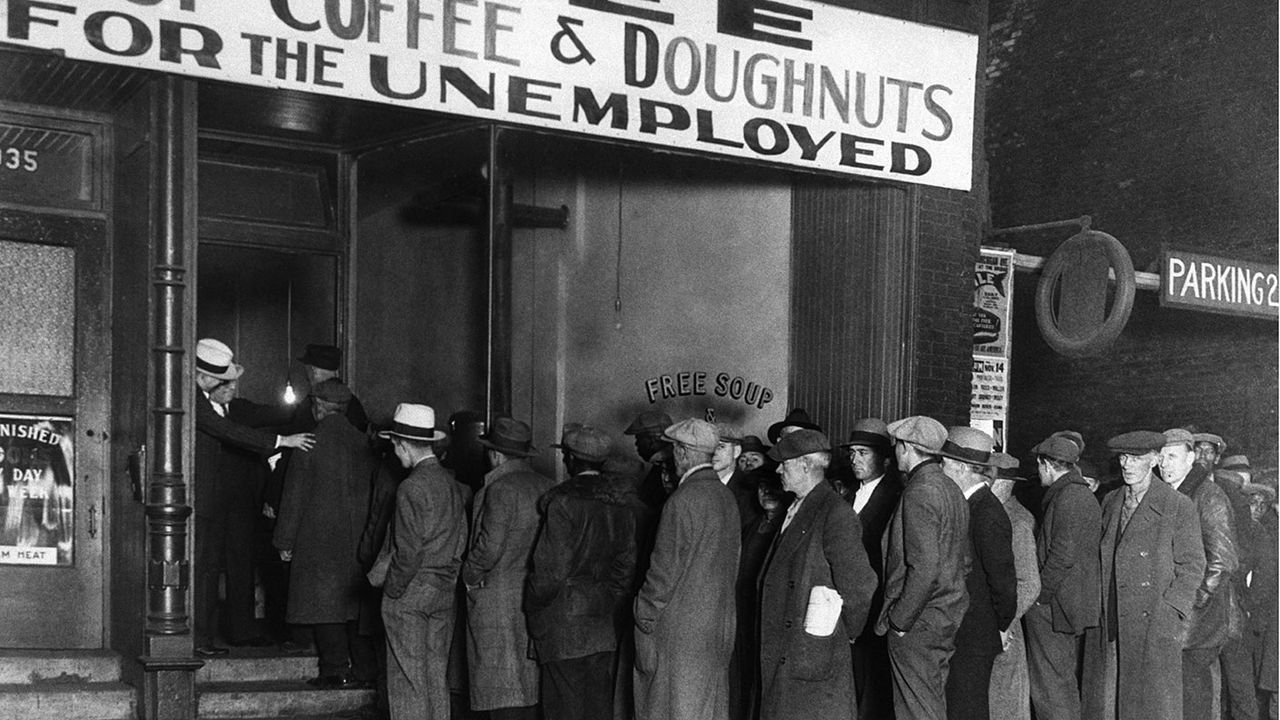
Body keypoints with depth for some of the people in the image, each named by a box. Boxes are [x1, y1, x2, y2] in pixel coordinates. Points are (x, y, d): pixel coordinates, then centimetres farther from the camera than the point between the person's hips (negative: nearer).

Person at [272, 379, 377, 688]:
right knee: (357, 602, 11)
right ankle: (365, 667, 13)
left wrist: (285, 541, 0)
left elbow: (295, 497, -7)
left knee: (324, 605, 2)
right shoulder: (363, 443, 3)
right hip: (358, 540, 5)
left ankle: (337, 671, 3)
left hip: (320, 539, -4)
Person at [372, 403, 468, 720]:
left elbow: (409, 551, -18)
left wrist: (392, 589, -6)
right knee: (437, 677, 13)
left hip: (409, 596, -7)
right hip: (444, 593, 7)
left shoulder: (412, 487, -16)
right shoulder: (452, 483, 7)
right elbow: (460, 542, 11)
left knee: (407, 679, 0)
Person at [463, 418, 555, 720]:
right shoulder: (547, 486, 7)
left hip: (500, 599, -8)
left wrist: (470, 575, -3)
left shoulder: (501, 489, -15)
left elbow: (490, 546, -19)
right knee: (531, 679, 13)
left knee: (504, 685, -3)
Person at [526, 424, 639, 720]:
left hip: (565, 622, -7)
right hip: (605, 623, 7)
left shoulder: (563, 501, -14)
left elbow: (552, 568, -15)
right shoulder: (622, 501, 5)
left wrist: (532, 606, -1)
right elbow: (628, 562, 9)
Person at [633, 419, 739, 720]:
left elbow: (666, 567, -16)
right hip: (719, 627, 8)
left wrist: (645, 614, -6)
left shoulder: (683, 500, -16)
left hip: (680, 630, -8)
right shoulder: (727, 496, 9)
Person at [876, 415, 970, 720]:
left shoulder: (919, 492, -18)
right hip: (948, 619, 9)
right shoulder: (951, 489, 11)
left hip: (918, 625, -9)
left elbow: (924, 568, -24)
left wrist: (899, 621, -16)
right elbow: (964, 562, 17)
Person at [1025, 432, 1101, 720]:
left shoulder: (1066, 498, -16)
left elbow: (1062, 555, -22)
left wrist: (1039, 596, -14)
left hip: (1053, 606, -10)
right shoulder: (1086, 496, 14)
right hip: (1077, 605, 10)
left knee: (1049, 684, -5)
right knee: (1065, 679, 18)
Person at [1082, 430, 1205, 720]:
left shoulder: (1178, 506, -3)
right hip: (1107, 629, 5)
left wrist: (1169, 613, -12)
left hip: (1154, 628, -5)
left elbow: (1191, 566, -3)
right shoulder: (1110, 503, 14)